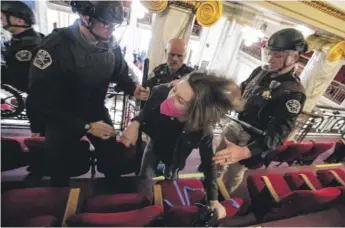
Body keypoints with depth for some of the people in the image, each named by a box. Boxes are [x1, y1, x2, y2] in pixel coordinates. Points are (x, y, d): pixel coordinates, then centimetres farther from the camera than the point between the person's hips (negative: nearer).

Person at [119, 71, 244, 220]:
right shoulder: (161, 92, -37)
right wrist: (135, 123, -32)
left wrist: (213, 200, -22)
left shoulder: (202, 133, -42)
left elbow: (208, 165, -22)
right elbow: (146, 110, -14)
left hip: (173, 160, -1)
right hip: (153, 147, 2)